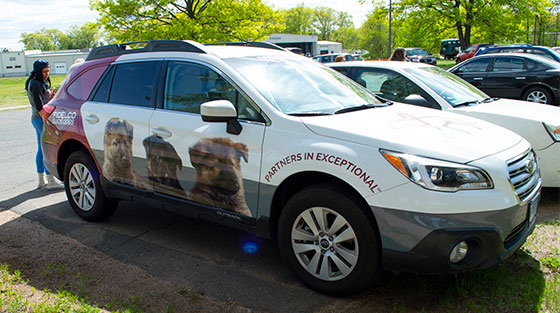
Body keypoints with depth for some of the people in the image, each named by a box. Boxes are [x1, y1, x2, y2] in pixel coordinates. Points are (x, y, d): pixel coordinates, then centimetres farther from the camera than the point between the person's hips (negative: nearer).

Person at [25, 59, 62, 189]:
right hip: (41, 118, -11)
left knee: (41, 149, 12)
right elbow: (39, 106, -19)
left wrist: (50, 95, 6)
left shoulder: (41, 82, 18)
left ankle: (41, 180, 17)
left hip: (37, 119, 11)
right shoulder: (35, 83, -12)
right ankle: (51, 181, -9)